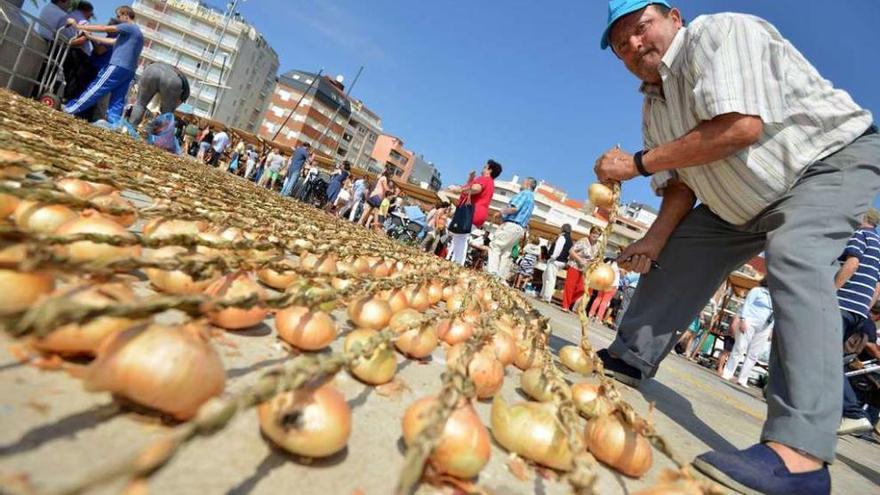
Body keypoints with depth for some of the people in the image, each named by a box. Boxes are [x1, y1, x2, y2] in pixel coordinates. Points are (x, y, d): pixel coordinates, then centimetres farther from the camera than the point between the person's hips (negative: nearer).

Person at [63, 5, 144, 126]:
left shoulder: (129, 27, -1)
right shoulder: (135, 32, 26)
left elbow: (104, 28, -3)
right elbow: (112, 41, 24)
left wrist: (78, 26, 3)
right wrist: (90, 37, 23)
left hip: (118, 67, -9)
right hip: (128, 72, 9)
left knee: (94, 89, -5)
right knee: (117, 101, 3)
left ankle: (68, 109, -1)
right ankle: (114, 125, -2)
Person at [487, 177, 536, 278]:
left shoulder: (524, 193, -5)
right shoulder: (532, 199, 25)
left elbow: (514, 208, -19)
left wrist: (503, 211, -3)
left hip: (511, 225, -9)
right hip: (520, 228, 9)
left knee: (495, 246, -11)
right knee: (505, 253, 8)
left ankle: (491, 273, -20)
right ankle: (501, 277, 6)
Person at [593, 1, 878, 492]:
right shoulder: (654, 106, 3)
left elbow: (741, 126, -34)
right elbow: (680, 183, 3)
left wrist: (637, 162, -28)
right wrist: (654, 238, -14)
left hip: (836, 156, -8)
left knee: (793, 256, -32)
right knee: (675, 256, 4)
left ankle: (798, 454, -37)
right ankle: (631, 358, 14)